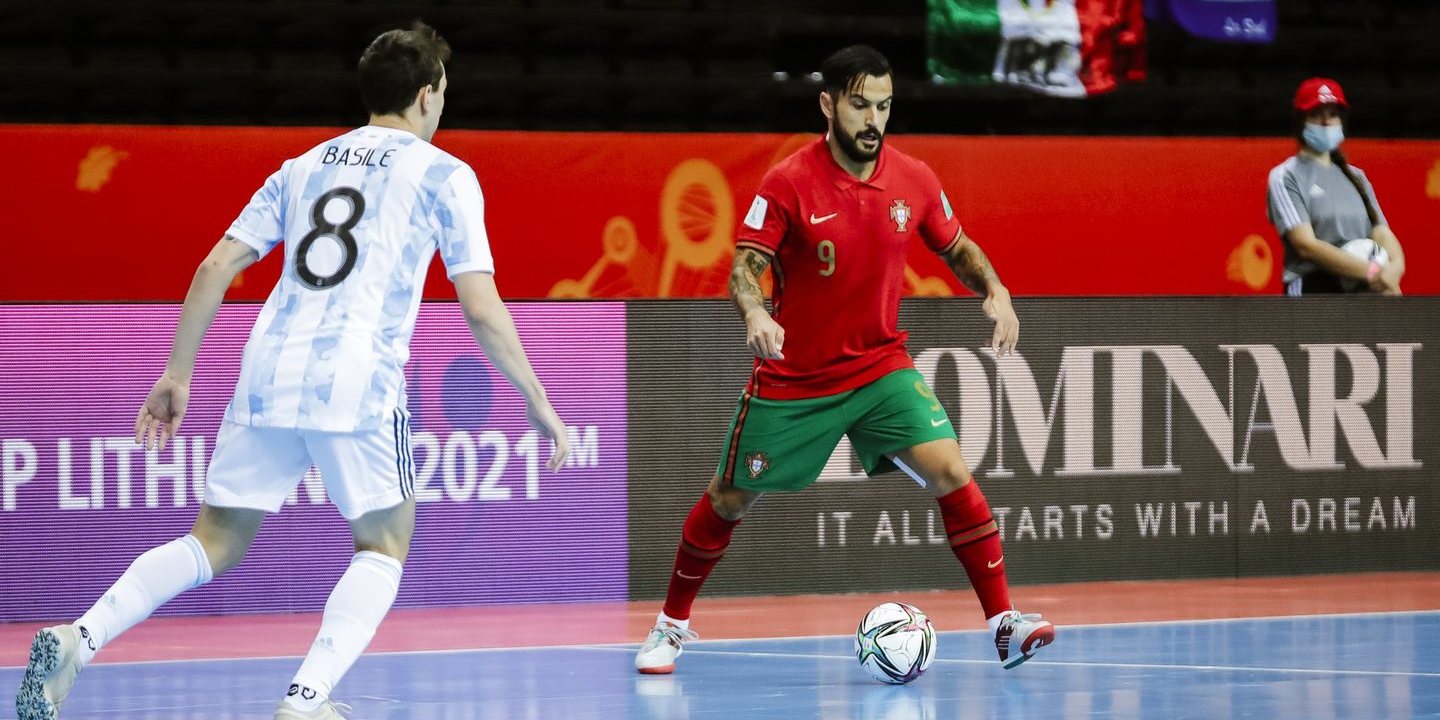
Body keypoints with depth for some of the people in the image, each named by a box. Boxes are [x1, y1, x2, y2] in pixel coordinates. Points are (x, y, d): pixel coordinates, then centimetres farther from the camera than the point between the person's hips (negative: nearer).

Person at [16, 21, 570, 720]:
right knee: (383, 546, 12)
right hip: (358, 384, -5)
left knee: (217, 541, 12)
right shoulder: (444, 175, 6)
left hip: (268, 374, 5)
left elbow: (216, 268, 15)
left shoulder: (303, 167, 21)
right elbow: (481, 308, 0)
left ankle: (78, 639, -9)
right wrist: (539, 403, 8)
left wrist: (177, 373, 20)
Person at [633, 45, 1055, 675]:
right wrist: (754, 312, -40)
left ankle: (1004, 623, -14)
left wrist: (995, 290, -9)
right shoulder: (789, 184, -16)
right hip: (792, 379, -2)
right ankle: (673, 624, 31)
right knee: (730, 499, 9)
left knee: (949, 470, -18)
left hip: (881, 368, 2)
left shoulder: (913, 180, -5)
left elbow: (958, 249, 10)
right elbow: (745, 268, -18)